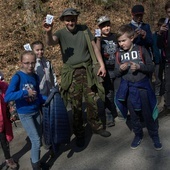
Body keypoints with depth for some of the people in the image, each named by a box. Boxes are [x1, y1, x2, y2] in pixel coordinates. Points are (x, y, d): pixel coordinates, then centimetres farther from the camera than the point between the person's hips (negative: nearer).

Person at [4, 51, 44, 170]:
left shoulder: (35, 76, 0)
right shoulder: (17, 77, -18)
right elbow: (7, 97, -26)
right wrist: (25, 93, -30)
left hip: (36, 111, 6)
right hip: (25, 114, -6)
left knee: (38, 138, 16)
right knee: (36, 140, -2)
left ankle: (36, 160, 37)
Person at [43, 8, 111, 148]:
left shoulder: (84, 29, 0)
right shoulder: (61, 33, -5)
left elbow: (94, 47, 5)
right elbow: (51, 42, -26)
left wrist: (102, 65, 0)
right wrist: (48, 32, -49)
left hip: (87, 70, 2)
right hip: (71, 73, -1)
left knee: (92, 101, 10)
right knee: (76, 105, 6)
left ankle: (96, 126, 32)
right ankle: (79, 133, 21)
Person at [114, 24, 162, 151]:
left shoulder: (141, 50, -6)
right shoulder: (119, 54, 1)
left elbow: (151, 67, -4)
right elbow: (116, 73, 5)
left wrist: (139, 67, -21)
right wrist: (120, 69, -16)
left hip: (142, 86, -2)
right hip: (128, 88, 2)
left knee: (148, 113, 6)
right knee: (134, 114, 14)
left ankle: (155, 136, 26)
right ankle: (138, 135, 33)